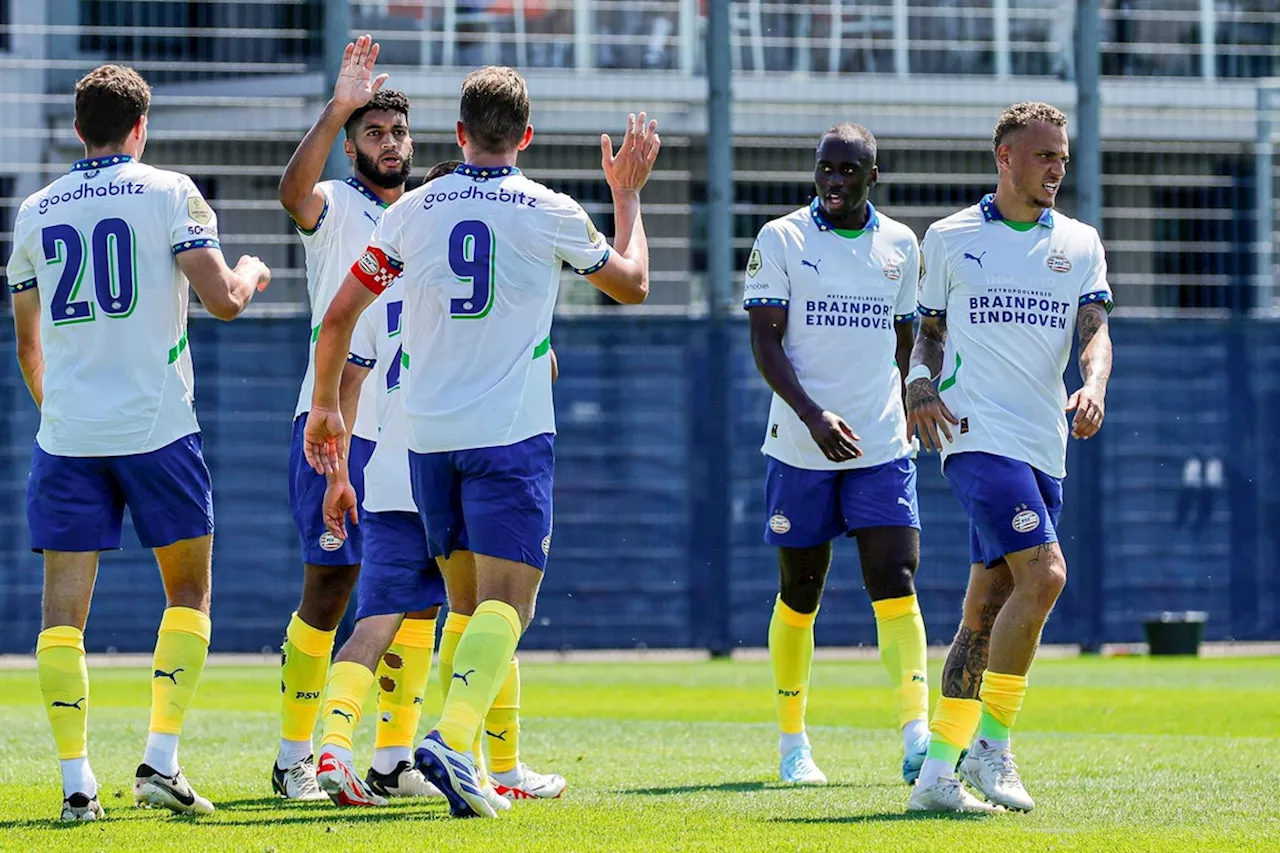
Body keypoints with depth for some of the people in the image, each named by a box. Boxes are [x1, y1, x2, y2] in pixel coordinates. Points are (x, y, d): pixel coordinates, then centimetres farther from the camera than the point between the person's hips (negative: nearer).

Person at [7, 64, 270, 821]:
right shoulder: (168, 193, -2)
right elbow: (223, 300, -9)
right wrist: (252, 273, 15)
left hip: (67, 436, 3)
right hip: (156, 427, -2)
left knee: (65, 602, 3)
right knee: (189, 593, 10)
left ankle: (77, 781, -4)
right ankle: (161, 762, -1)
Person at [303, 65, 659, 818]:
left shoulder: (414, 210, 4)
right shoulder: (550, 213, -2)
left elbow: (340, 314, 8)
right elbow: (632, 284, 15)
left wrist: (326, 405, 21)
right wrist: (629, 196, 29)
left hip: (429, 438, 4)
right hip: (512, 435, -4)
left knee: (468, 599, 17)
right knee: (506, 599, -9)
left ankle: (461, 755, 16)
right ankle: (454, 738, -30)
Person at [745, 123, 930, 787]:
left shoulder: (900, 246, 8)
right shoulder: (781, 240, -3)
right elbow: (764, 342, -9)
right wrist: (813, 415, -22)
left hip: (882, 448, 2)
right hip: (800, 449, -2)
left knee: (895, 583, -11)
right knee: (799, 593, 6)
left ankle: (917, 736, -17)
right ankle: (792, 743, 18)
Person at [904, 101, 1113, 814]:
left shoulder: (1080, 243, 13)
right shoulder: (950, 239, 6)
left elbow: (1095, 329, 3)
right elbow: (930, 330, 15)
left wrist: (1093, 387, -18)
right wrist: (921, 389, -5)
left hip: (1044, 447, 5)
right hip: (979, 434, -5)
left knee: (989, 607, 6)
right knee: (1043, 574, -22)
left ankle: (938, 774, 11)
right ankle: (991, 747, -13)